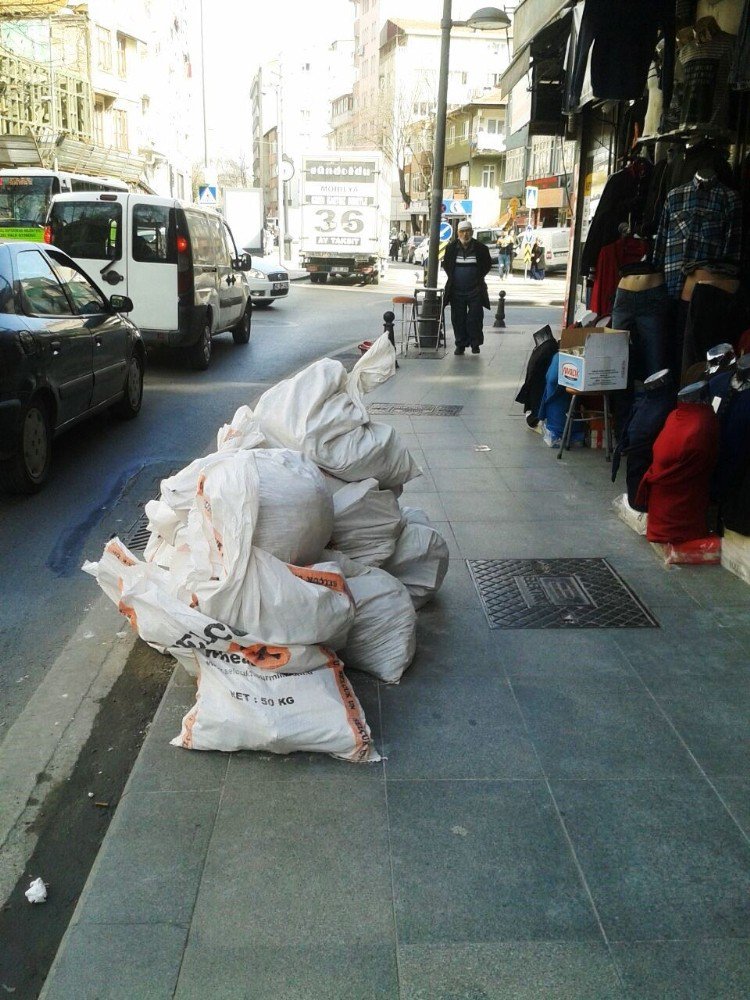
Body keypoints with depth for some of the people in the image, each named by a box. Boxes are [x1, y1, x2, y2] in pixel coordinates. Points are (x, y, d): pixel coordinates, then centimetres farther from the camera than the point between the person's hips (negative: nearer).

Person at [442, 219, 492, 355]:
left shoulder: (480, 248, -3)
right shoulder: (451, 247, 1)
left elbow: (488, 264, 10)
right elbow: (445, 263, 15)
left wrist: (479, 277, 2)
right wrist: (452, 277, 5)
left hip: (475, 290, -2)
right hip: (456, 290, 2)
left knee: (475, 318, -1)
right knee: (458, 318, 5)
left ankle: (475, 344, 11)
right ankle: (460, 344, 13)